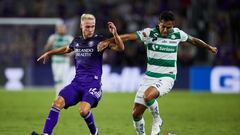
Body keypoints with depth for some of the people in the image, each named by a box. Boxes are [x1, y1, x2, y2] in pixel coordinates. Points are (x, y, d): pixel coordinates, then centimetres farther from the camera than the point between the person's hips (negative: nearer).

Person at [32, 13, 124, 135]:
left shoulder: (99, 40, -1)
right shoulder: (77, 41, 13)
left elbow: (120, 48, -11)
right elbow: (67, 49, 37)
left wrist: (115, 34, -27)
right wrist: (49, 53, 43)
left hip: (93, 84, -5)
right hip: (77, 83, 5)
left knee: (84, 110, -26)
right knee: (58, 102, -17)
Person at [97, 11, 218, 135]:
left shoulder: (177, 34, -3)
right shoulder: (149, 33, -8)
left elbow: (193, 40, 17)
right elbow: (128, 36, -21)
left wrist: (209, 48, 32)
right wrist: (108, 41, -33)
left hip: (167, 78, -2)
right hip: (150, 77, 2)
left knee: (148, 95, -33)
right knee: (136, 114, 0)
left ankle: (157, 120, -6)